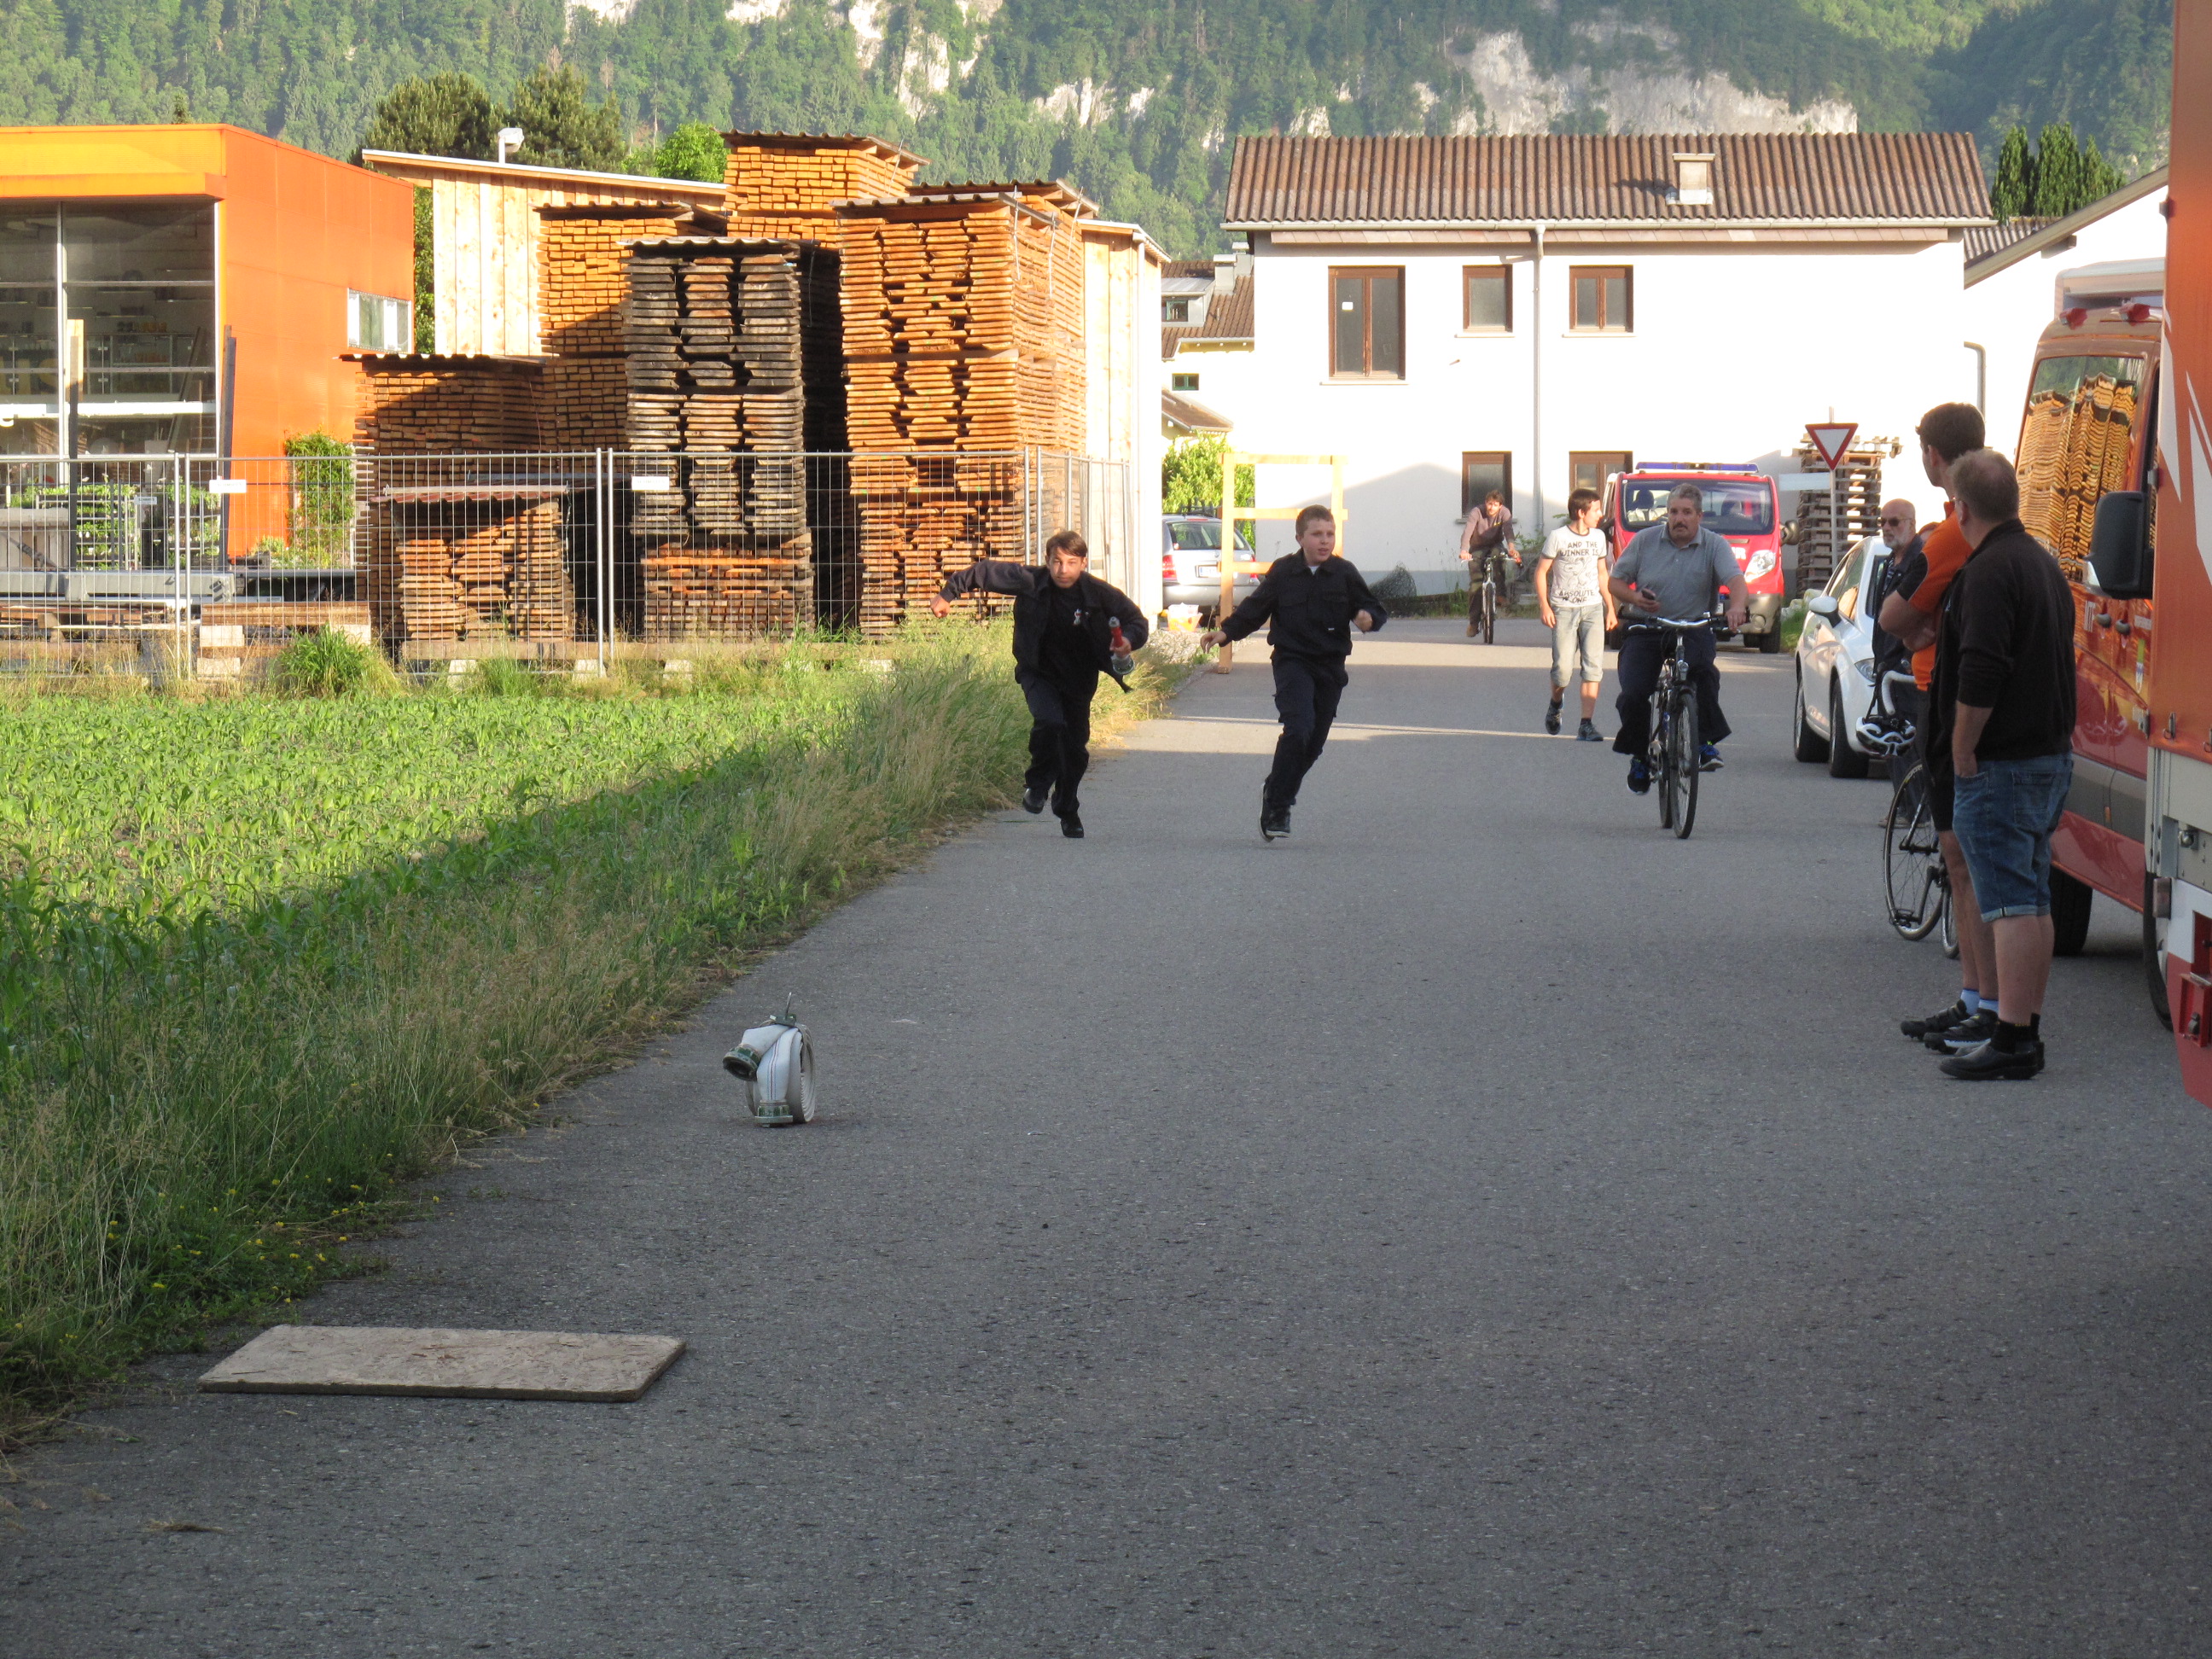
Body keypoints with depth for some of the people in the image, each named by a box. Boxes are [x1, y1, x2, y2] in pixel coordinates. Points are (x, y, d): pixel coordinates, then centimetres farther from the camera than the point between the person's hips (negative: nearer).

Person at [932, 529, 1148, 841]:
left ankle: (1067, 810, 33)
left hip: (1079, 678, 2)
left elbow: (1136, 620, -5)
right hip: (1039, 674, -2)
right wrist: (948, 594, 1)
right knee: (1050, 722, -29)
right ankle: (1037, 785, -2)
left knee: (1076, 747, 7)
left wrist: (1127, 639, -27)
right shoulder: (1030, 581, -18)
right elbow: (986, 571, -4)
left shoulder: (1100, 593, -16)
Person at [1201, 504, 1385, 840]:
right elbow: (1254, 608, 6)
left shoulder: (1344, 573, 1)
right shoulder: (1283, 572, -1)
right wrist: (1226, 632, -6)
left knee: (1314, 742, 7)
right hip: (1292, 663, -3)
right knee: (1299, 728, -22)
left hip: (1330, 665, 3)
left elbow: (1375, 609, 6)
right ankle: (1276, 804, -11)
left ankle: (1276, 794, 30)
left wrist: (1369, 618, -17)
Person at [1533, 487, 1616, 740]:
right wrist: (1544, 606, -10)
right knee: (1563, 668, -7)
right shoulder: (1558, 537, -5)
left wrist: (1610, 608, 15)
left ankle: (1587, 725, -8)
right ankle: (1556, 703, 26)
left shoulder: (1598, 537, 10)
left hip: (1593, 608, 4)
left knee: (1593, 667, -8)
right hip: (1564, 609, -4)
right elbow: (1541, 572, -1)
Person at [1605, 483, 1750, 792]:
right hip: (1644, 630, 1)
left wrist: (1738, 606, -40)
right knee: (1633, 694, -15)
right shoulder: (1645, 541, 4)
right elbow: (1615, 581, 8)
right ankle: (1639, 756, 9)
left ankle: (1705, 743, -21)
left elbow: (1736, 581, -16)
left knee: (1703, 672, -33)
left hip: (1693, 630, -1)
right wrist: (1634, 597, -15)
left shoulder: (1714, 546, 0)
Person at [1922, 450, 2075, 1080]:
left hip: (2001, 765, -10)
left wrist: (1963, 753, -15)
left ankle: (2011, 1040, -11)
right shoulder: (2043, 563, 15)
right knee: (2032, 901, 13)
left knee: (2011, 903, -10)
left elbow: (1980, 675, -24)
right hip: (2053, 753, 10)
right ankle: (2027, 1029, 18)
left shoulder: (1989, 571, -17)